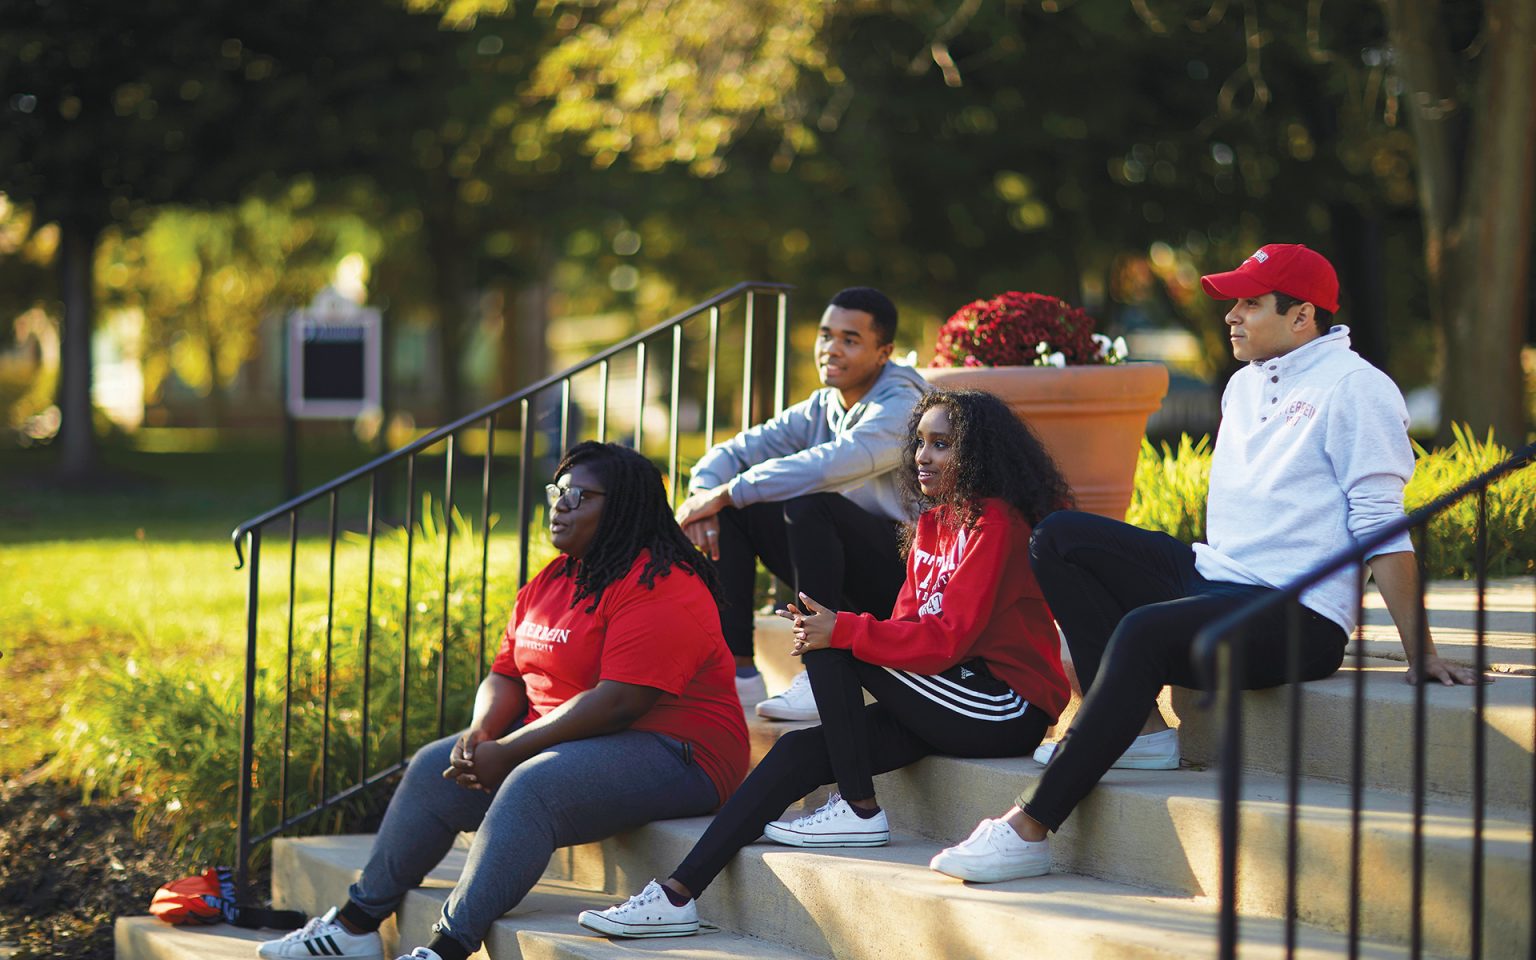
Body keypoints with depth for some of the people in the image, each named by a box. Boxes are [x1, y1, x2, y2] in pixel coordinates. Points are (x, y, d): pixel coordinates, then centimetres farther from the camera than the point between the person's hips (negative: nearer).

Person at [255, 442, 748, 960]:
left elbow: (617, 703, -25)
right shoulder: (550, 582, 14)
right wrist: (481, 732, -11)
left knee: (530, 787, -33)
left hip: (667, 752, -10)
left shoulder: (659, 588, -17)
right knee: (436, 767, -3)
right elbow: (506, 675, 13)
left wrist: (507, 753, -23)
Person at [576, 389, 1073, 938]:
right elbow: (911, 625, 11)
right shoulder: (934, 523, 17)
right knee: (801, 750, -5)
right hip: (954, 701, 8)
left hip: (1009, 707, -8)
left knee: (832, 648, -18)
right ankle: (677, 897, -9)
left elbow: (948, 637, -20)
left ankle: (860, 811, -12)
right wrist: (819, 630, -6)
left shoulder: (995, 523, -11)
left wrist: (841, 631, -24)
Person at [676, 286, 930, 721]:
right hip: (847, 588, 8)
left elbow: (826, 466, -32)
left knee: (808, 504, -32)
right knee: (732, 511, -3)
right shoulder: (819, 410, 9)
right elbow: (731, 453, 7)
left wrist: (723, 495, -26)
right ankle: (737, 669, -6)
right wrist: (703, 495, -17)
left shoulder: (901, 408, -16)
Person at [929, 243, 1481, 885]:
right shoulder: (1245, 385, 19)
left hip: (1299, 616, -10)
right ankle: (1138, 727, -11)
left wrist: (1420, 653, -15)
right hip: (1214, 578, 10)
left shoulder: (1353, 388, -6)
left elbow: (1380, 528, -12)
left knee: (1144, 633, -34)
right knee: (1058, 538, 1)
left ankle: (1029, 831, -33)